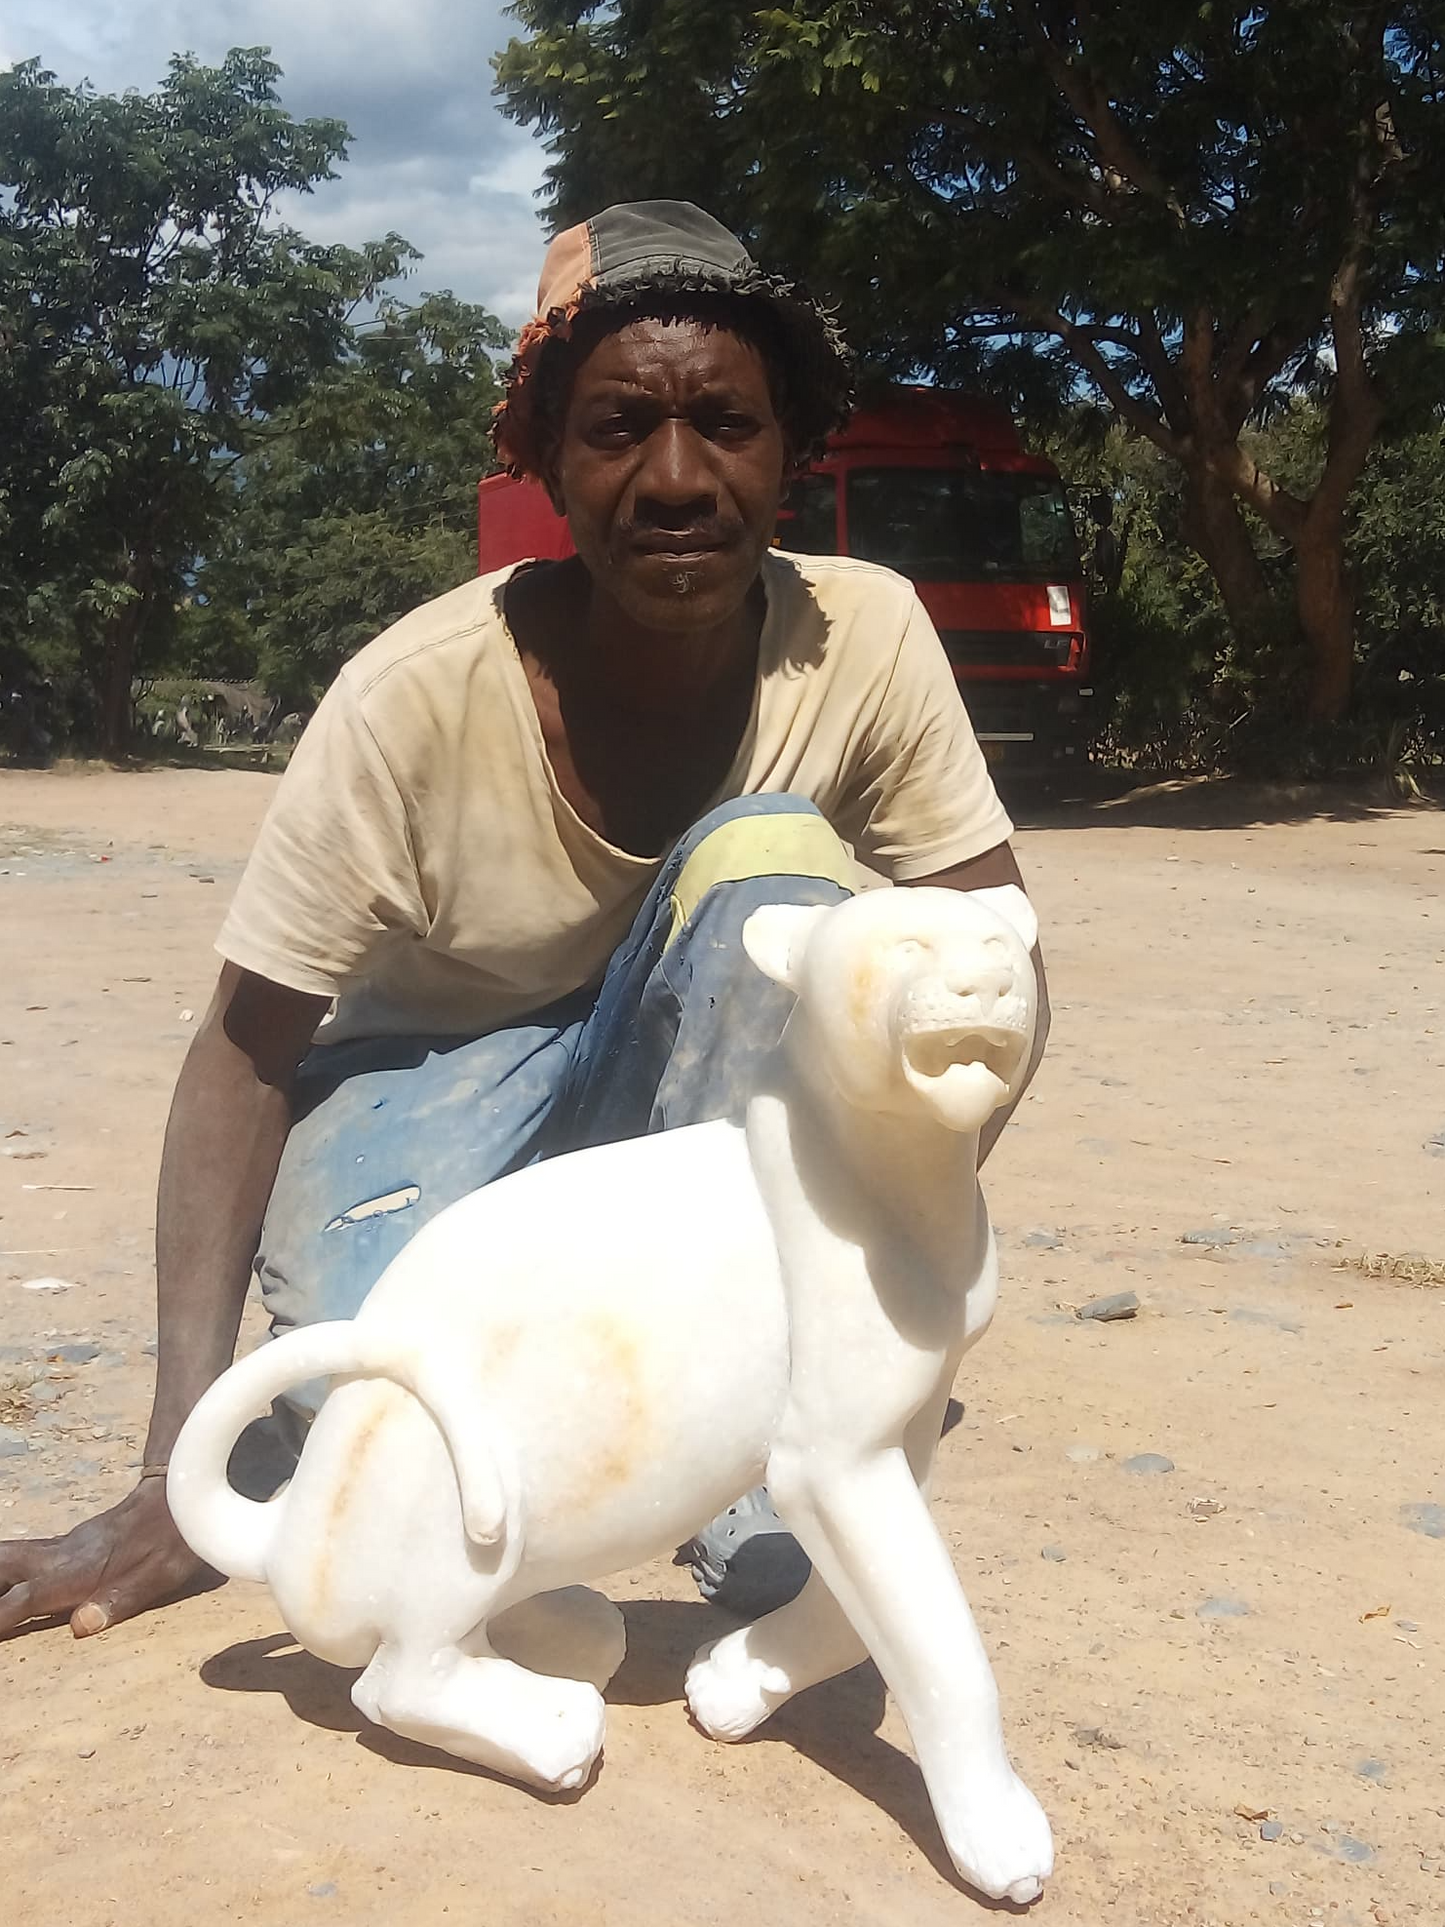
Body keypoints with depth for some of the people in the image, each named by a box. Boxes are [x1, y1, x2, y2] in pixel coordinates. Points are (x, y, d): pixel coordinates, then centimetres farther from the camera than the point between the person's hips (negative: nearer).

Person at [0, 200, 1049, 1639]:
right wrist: (175, 1483, -24)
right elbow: (247, 1050, -19)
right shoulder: (418, 696, -24)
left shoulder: (865, 637, -18)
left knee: (770, 855, -28)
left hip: (717, 1096, 2)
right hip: (435, 1073, -2)